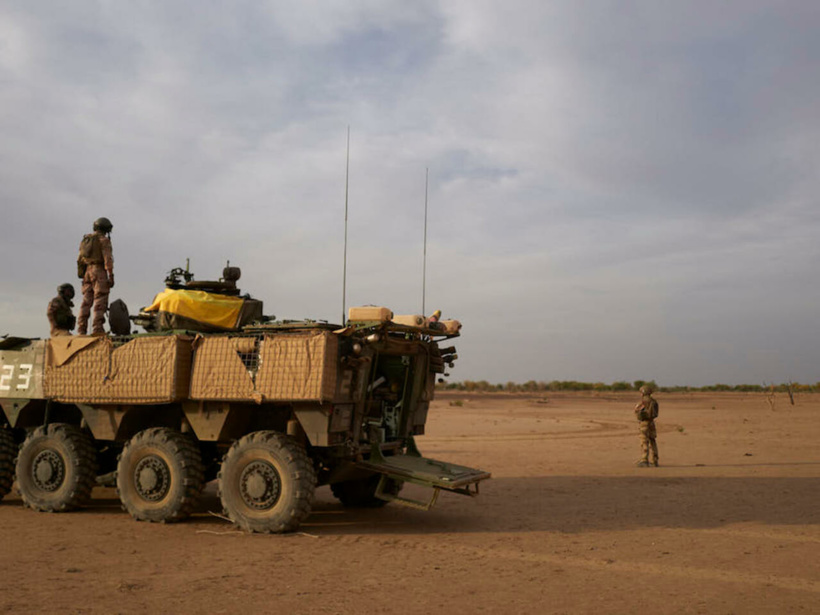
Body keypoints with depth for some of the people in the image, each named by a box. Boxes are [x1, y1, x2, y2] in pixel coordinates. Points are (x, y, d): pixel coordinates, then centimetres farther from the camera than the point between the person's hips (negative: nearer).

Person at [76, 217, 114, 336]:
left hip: (87, 272, 7)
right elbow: (108, 258, -13)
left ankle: (81, 329, 2)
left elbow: (80, 259, 18)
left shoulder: (85, 239, 18)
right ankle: (97, 328, -16)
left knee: (86, 301, 7)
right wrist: (111, 276, -15)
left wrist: (82, 275, 21)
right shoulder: (104, 240, -4)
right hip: (99, 271, -7)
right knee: (100, 301, -9)